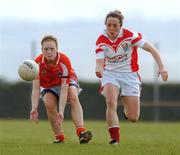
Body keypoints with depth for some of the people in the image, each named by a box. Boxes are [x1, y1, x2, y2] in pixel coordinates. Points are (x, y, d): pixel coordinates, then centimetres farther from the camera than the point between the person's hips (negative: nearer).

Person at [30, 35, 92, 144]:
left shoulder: (64, 61, -35)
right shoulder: (38, 63, -28)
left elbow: (64, 90, -37)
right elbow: (36, 89, -28)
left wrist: (61, 112, -46)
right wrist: (34, 109, -42)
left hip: (67, 81, -1)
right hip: (47, 85, 1)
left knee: (73, 97, -30)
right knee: (49, 104, -26)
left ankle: (81, 132, -38)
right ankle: (59, 137, -13)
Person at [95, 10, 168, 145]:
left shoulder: (130, 35, -16)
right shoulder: (101, 41, -9)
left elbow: (151, 49, -14)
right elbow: (100, 62, -15)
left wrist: (161, 67, -26)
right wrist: (99, 70, -41)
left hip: (129, 74, -1)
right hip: (110, 73, 1)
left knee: (133, 118, -4)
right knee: (110, 102, -30)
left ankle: (127, 110, 35)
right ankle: (115, 138, -22)